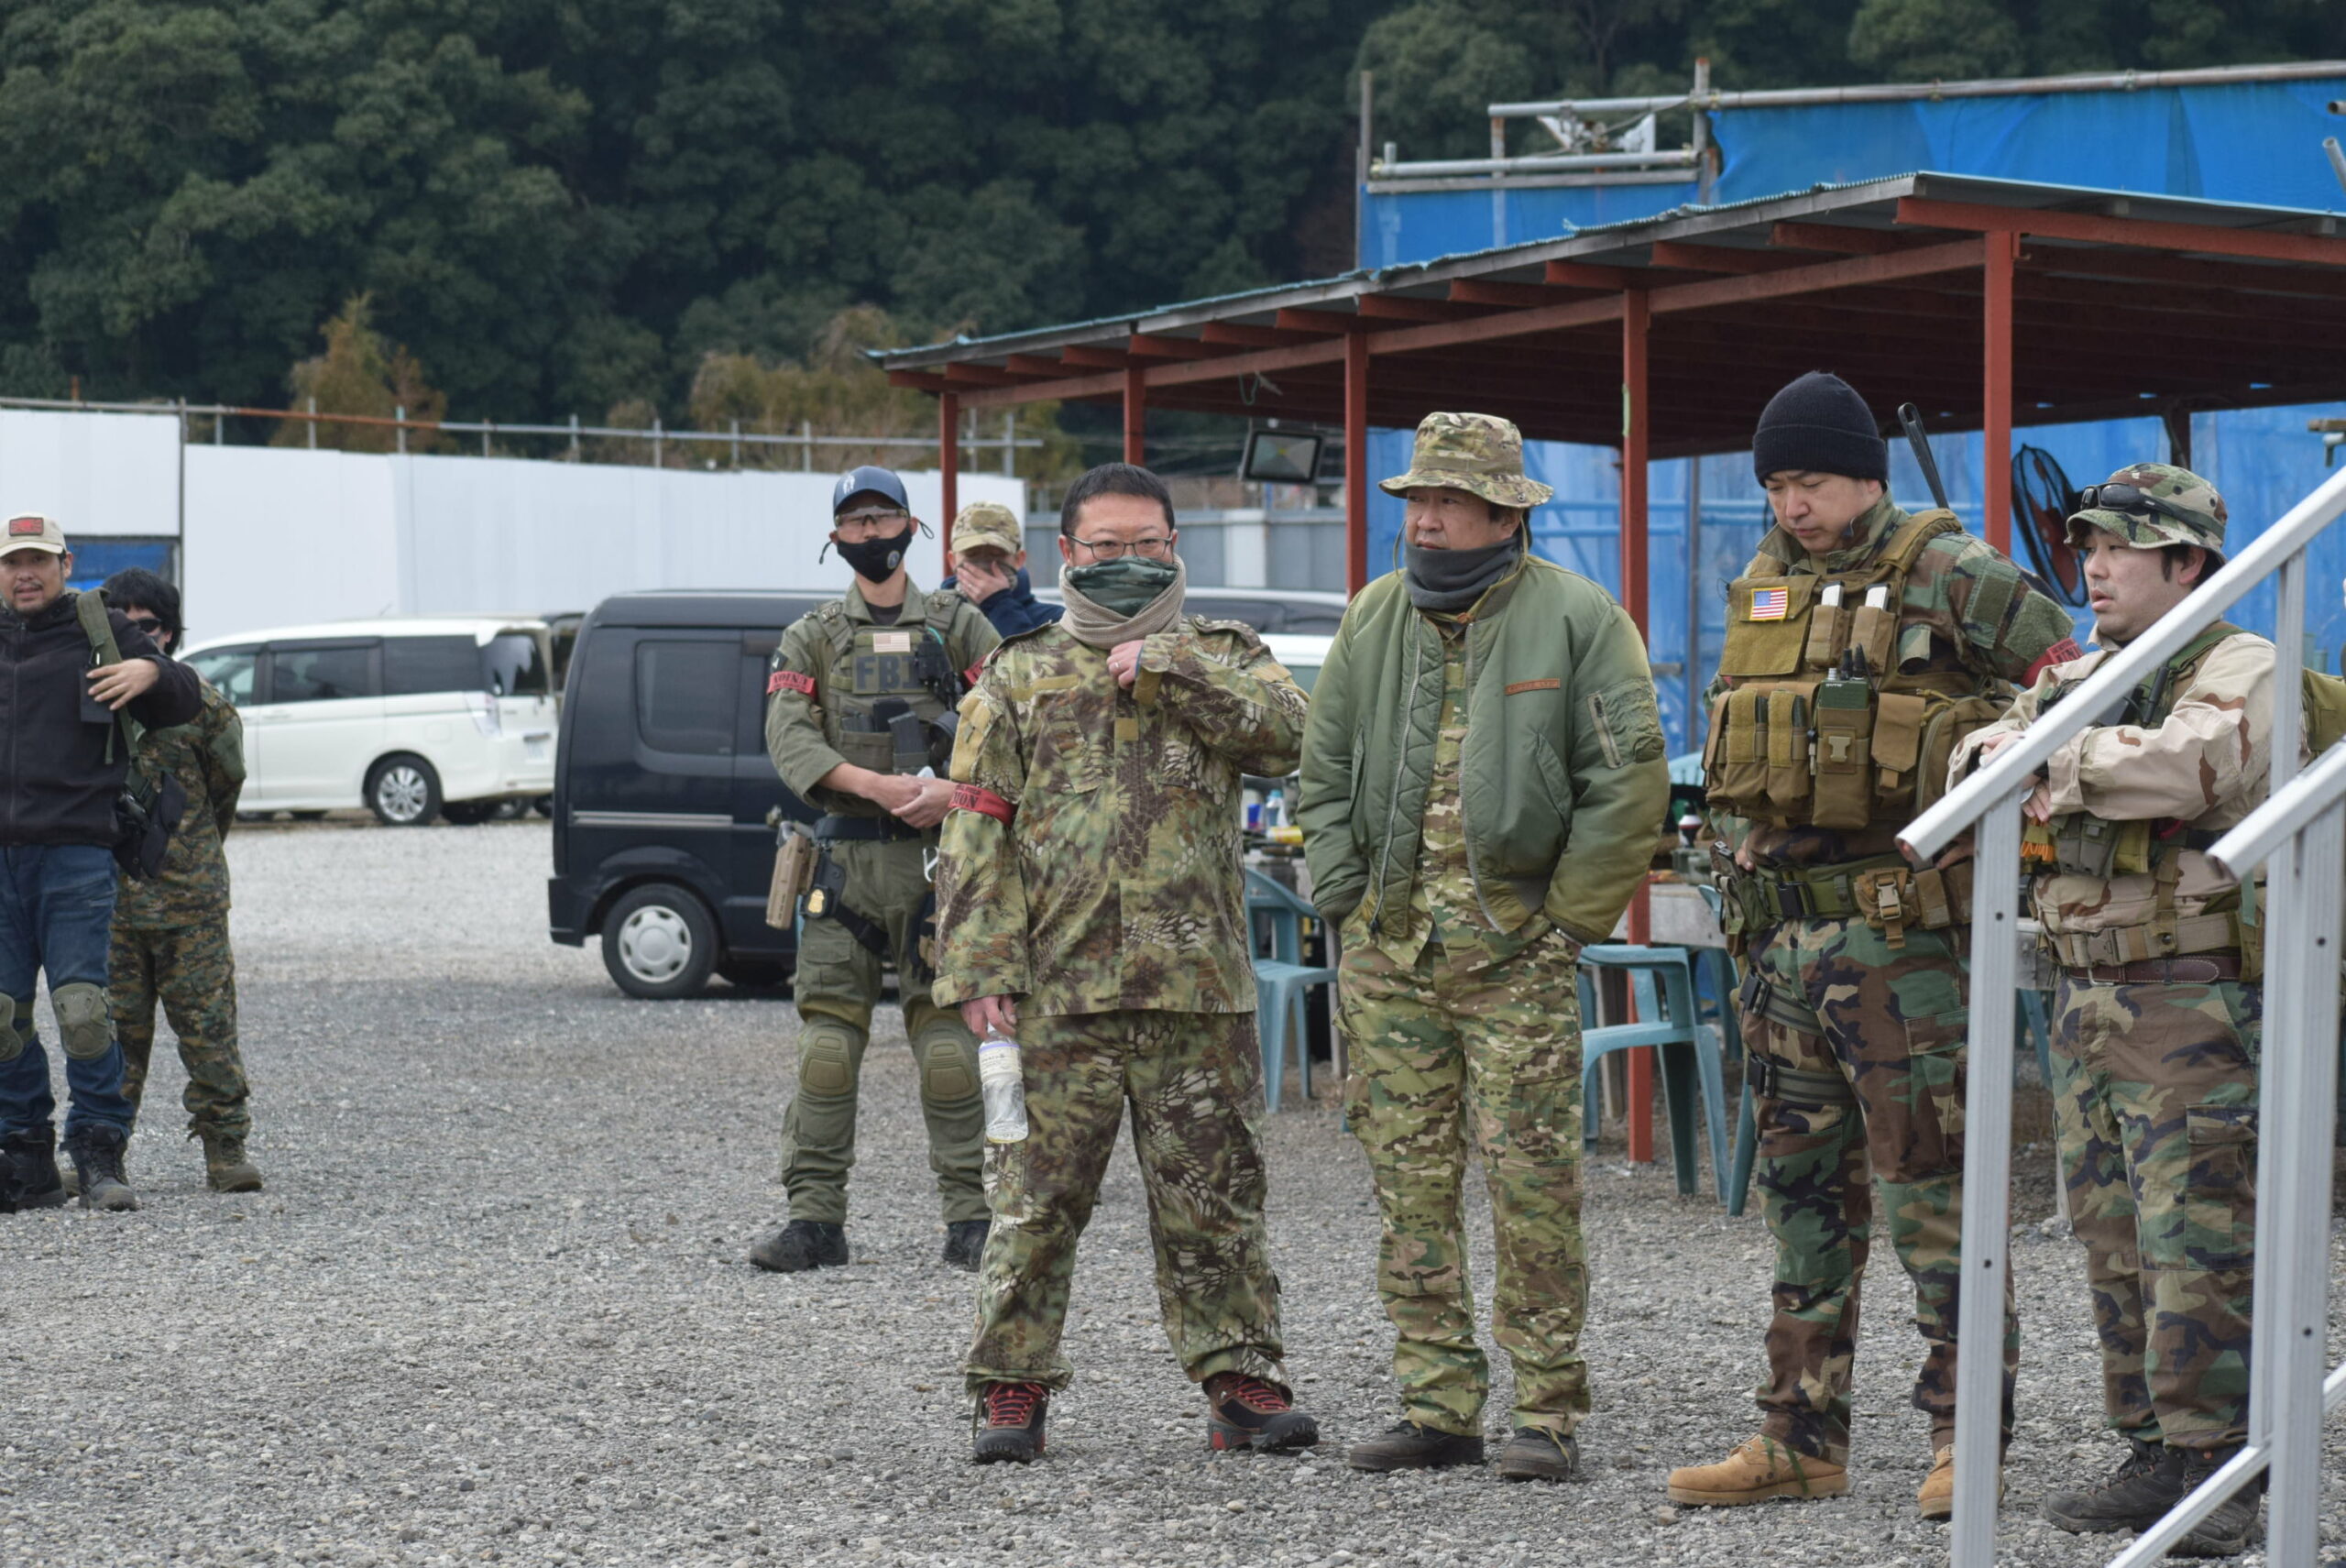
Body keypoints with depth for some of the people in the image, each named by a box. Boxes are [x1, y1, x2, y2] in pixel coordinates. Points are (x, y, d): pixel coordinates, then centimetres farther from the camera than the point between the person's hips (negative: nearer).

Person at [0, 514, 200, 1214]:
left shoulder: (101, 631, 7)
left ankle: (99, 1158, -1)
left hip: (76, 850, -3)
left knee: (82, 1008, -11)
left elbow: (183, 705, 12)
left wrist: (151, 673, -9)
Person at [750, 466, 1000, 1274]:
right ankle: (816, 1218, 1)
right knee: (827, 1039, -2)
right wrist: (876, 785, -16)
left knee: (949, 1040, -3)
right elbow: (789, 738, -2)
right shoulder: (812, 638, 12)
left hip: (937, 852, -1)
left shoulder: (958, 627, 10)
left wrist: (955, 790, -16)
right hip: (845, 855, 1)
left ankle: (970, 1219, 1)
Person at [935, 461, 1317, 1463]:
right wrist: (981, 970, -6)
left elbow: (1287, 731, -11)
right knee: (1034, 1201, 2)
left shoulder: (1221, 658, 11)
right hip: (1056, 992, 0)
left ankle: (1241, 1380, 12)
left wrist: (1168, 664, -14)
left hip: (1198, 986, 0)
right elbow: (977, 835, 4)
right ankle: (1012, 1386, 11)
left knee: (1214, 1201, 5)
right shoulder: (1019, 677, 10)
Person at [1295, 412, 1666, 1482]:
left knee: (1532, 1181, -5)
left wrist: (1569, 917, -8)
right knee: (1410, 1181, 5)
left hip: (1516, 948, -5)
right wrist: (1345, 900, 7)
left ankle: (1547, 1413, 1)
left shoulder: (1577, 620, -3)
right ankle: (1438, 1408, 12)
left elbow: (1628, 781, -6)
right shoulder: (1374, 619, 11)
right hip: (1388, 944, 5)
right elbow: (1325, 771, 16)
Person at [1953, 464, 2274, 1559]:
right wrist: (1996, 756, -14)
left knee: (2199, 1243, -8)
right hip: (2087, 1003, 8)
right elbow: (1978, 757, 9)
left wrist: (2056, 761, -19)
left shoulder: (2237, 670, -7)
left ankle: (2221, 1474, -4)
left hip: (2195, 1006, -8)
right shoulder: (2075, 678, 17)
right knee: (2115, 1245, 10)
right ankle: (2151, 1457, 17)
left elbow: (2193, 759, -27)